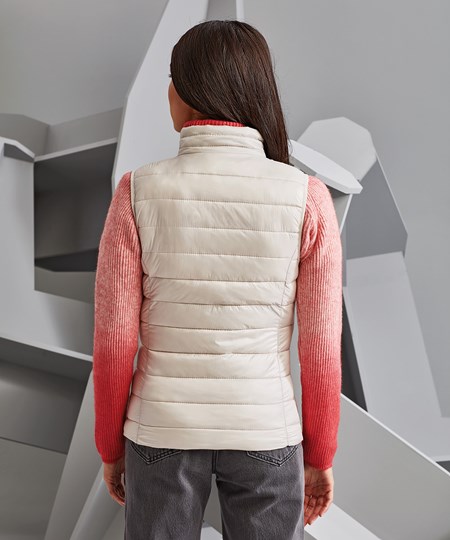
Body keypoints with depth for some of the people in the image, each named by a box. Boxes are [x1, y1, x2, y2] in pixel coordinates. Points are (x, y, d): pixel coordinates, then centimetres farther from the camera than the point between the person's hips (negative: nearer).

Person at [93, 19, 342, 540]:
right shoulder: (308, 198, -12)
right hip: (265, 431, 0)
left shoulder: (138, 191, -13)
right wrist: (320, 456, 6)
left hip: (162, 429, 0)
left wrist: (110, 446, 7)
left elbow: (114, 340, -9)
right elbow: (322, 347, -8)